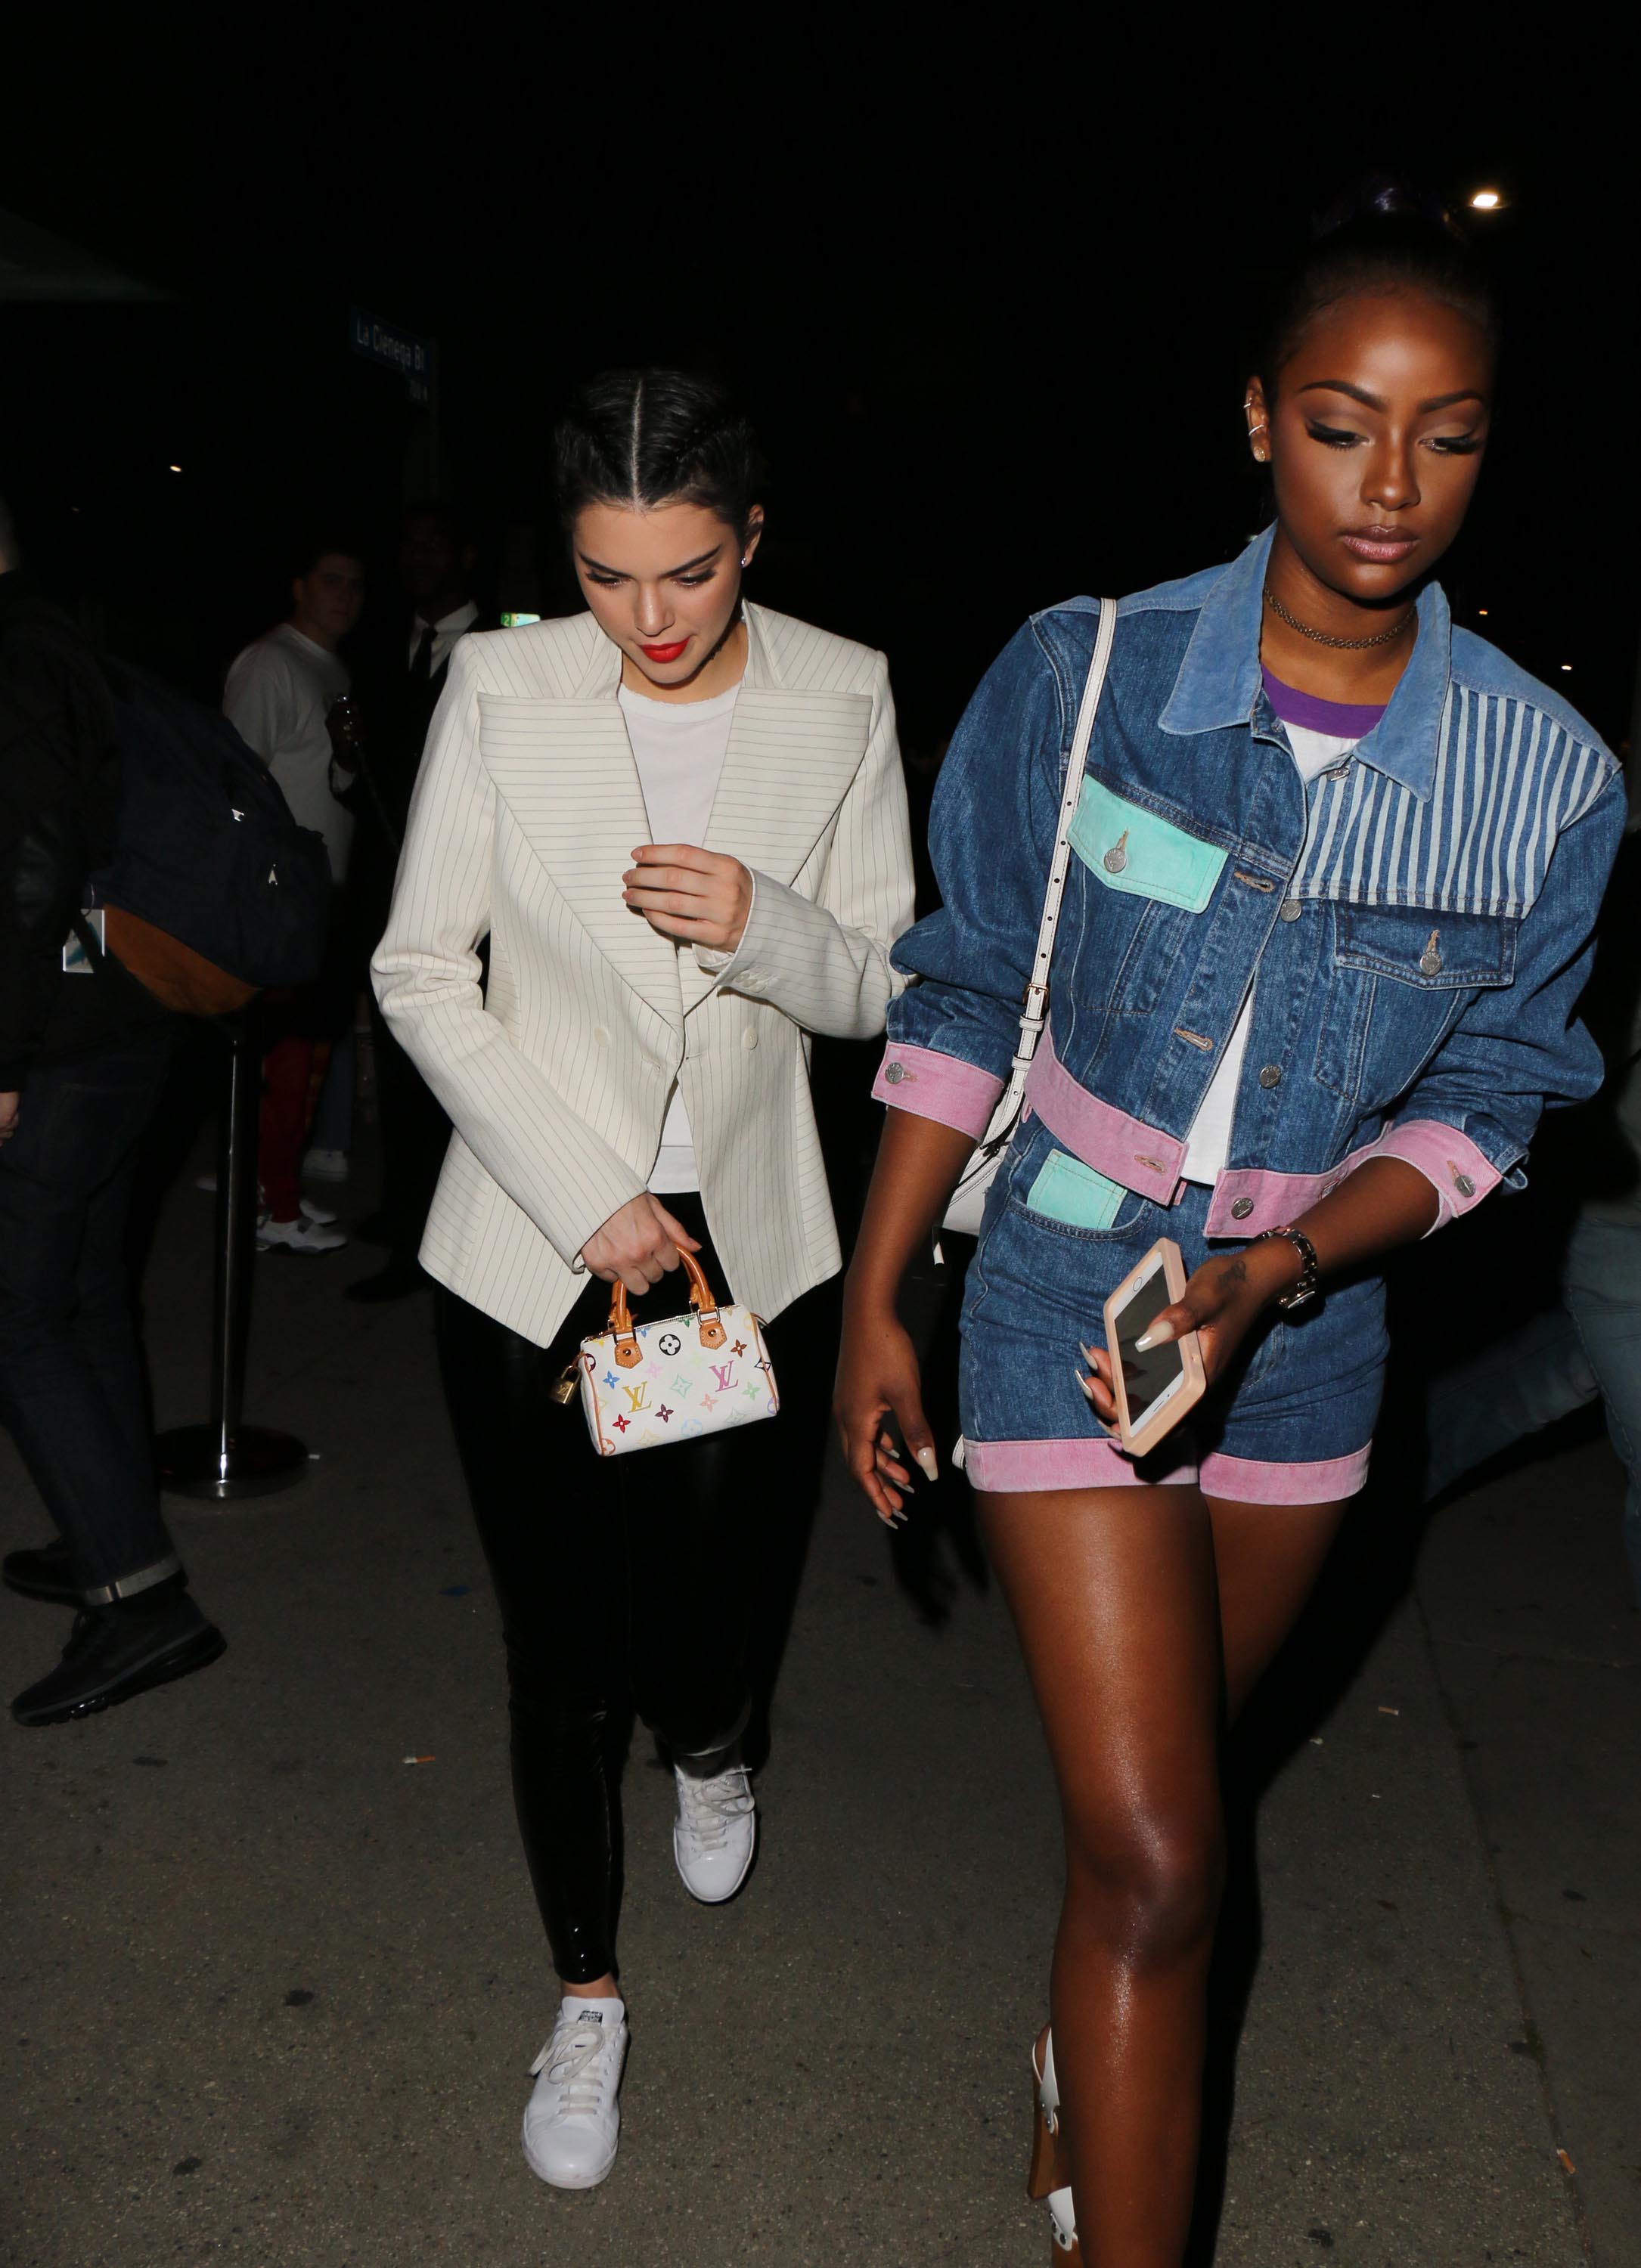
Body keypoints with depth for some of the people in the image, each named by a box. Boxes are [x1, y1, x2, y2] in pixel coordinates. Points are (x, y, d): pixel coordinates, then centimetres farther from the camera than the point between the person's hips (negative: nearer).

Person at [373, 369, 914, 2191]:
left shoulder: (841, 700, -3)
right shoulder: (501, 689, -7)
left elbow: (883, 987, 0)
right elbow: (423, 977, -5)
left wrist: (768, 930, -22)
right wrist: (584, 1199, -12)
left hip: (746, 1247, 1)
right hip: (531, 1252, 0)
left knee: (697, 1601, 9)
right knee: (558, 1652, 8)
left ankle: (709, 1749, 51)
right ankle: (586, 1992, 35)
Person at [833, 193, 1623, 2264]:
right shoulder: (1081, 678, -13)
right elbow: (964, 1001, -4)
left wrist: (1281, 1265, -20)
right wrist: (872, 1301, -3)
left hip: (1306, 1327, 3)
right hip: (1067, 1301, -2)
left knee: (1162, 1788, 24)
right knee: (1154, 1854, -5)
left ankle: (1088, 2069, 53)